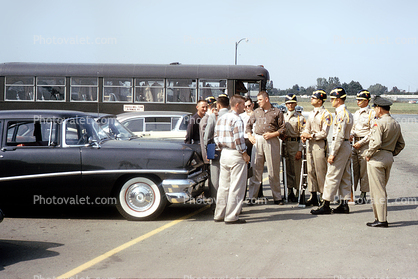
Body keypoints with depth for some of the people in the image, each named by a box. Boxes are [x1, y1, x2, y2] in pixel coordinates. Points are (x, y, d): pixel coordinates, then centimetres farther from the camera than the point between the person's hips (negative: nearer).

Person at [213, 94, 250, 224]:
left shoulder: (221, 118, 11)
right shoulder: (236, 119, -14)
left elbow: (216, 137, 13)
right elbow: (238, 139, -19)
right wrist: (245, 154, -10)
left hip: (224, 154, 8)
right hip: (235, 155, -8)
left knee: (223, 185, 14)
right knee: (236, 187, -2)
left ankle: (219, 214, 19)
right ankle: (231, 216, 0)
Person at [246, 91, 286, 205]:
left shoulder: (277, 112, 5)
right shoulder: (256, 112, 16)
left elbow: (282, 129, 2)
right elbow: (249, 125, 23)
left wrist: (272, 134, -11)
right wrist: (250, 136, 7)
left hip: (272, 141, -3)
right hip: (257, 140, 3)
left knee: (274, 170, 0)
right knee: (255, 170, 2)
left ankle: (277, 197, 8)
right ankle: (252, 196, 6)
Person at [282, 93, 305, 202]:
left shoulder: (300, 117, -2)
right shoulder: (283, 116, 12)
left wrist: (300, 150, -12)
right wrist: (282, 136, -3)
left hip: (295, 144, -4)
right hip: (285, 144, 5)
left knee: (296, 170, -4)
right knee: (288, 169, 8)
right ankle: (290, 192, 15)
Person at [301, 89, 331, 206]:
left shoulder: (325, 114, -9)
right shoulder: (311, 113, 15)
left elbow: (324, 133, -14)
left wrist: (311, 135, -16)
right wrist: (304, 135, -1)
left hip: (320, 144, -8)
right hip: (310, 144, 8)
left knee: (321, 172, -3)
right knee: (311, 171, 8)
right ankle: (313, 196, 15)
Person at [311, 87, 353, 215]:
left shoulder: (341, 114, -17)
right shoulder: (347, 113, 15)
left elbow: (340, 135, -22)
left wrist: (333, 153, -21)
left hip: (340, 146, -10)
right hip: (347, 146, 10)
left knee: (332, 176, -7)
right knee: (344, 177, 10)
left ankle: (326, 205, -5)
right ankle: (344, 204, 13)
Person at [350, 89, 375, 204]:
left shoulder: (372, 113, -6)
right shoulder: (356, 113, 16)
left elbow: (372, 132, -10)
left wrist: (361, 142, -14)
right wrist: (351, 134, 0)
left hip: (365, 144, -6)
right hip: (355, 144, 6)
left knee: (364, 171, -2)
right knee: (353, 170, 4)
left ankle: (363, 196, 6)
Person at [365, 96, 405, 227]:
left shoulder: (379, 123, -14)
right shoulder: (396, 124, 12)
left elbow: (376, 142, -24)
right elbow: (401, 144, 17)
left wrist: (368, 155, -11)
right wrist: (392, 154, 18)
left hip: (377, 158, -8)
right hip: (389, 158, 8)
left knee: (377, 190, -3)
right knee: (381, 189, 16)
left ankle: (381, 220, -2)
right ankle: (382, 217, 19)